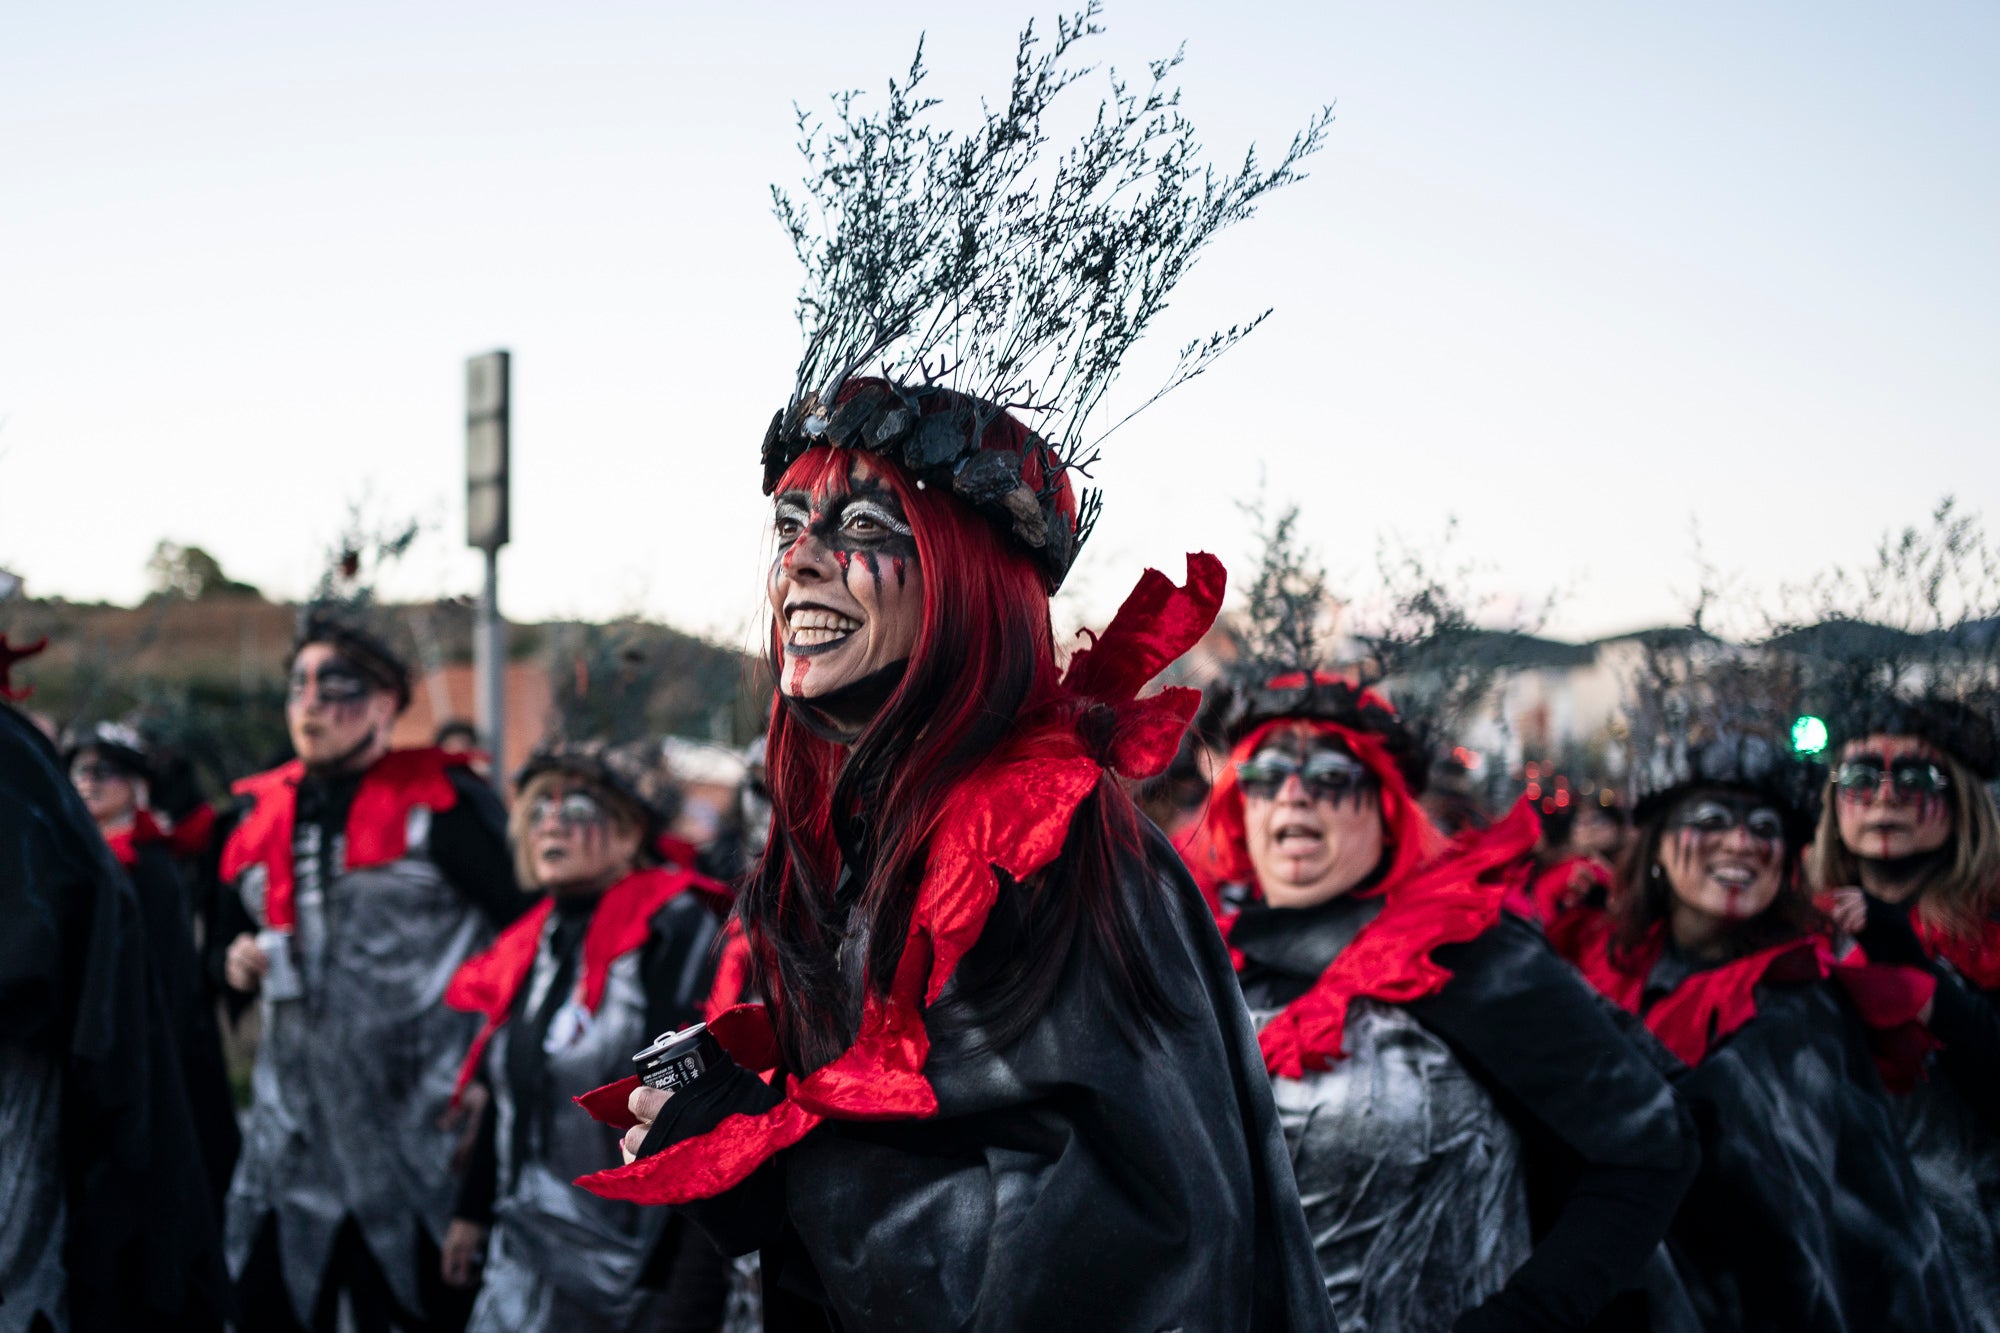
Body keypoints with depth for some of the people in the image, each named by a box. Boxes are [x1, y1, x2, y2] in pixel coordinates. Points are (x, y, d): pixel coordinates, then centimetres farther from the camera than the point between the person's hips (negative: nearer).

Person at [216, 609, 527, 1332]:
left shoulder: (442, 801, -7)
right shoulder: (265, 812, 12)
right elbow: (235, 932, 27)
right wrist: (238, 963, 4)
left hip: (422, 1129, -6)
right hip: (292, 1131, 6)